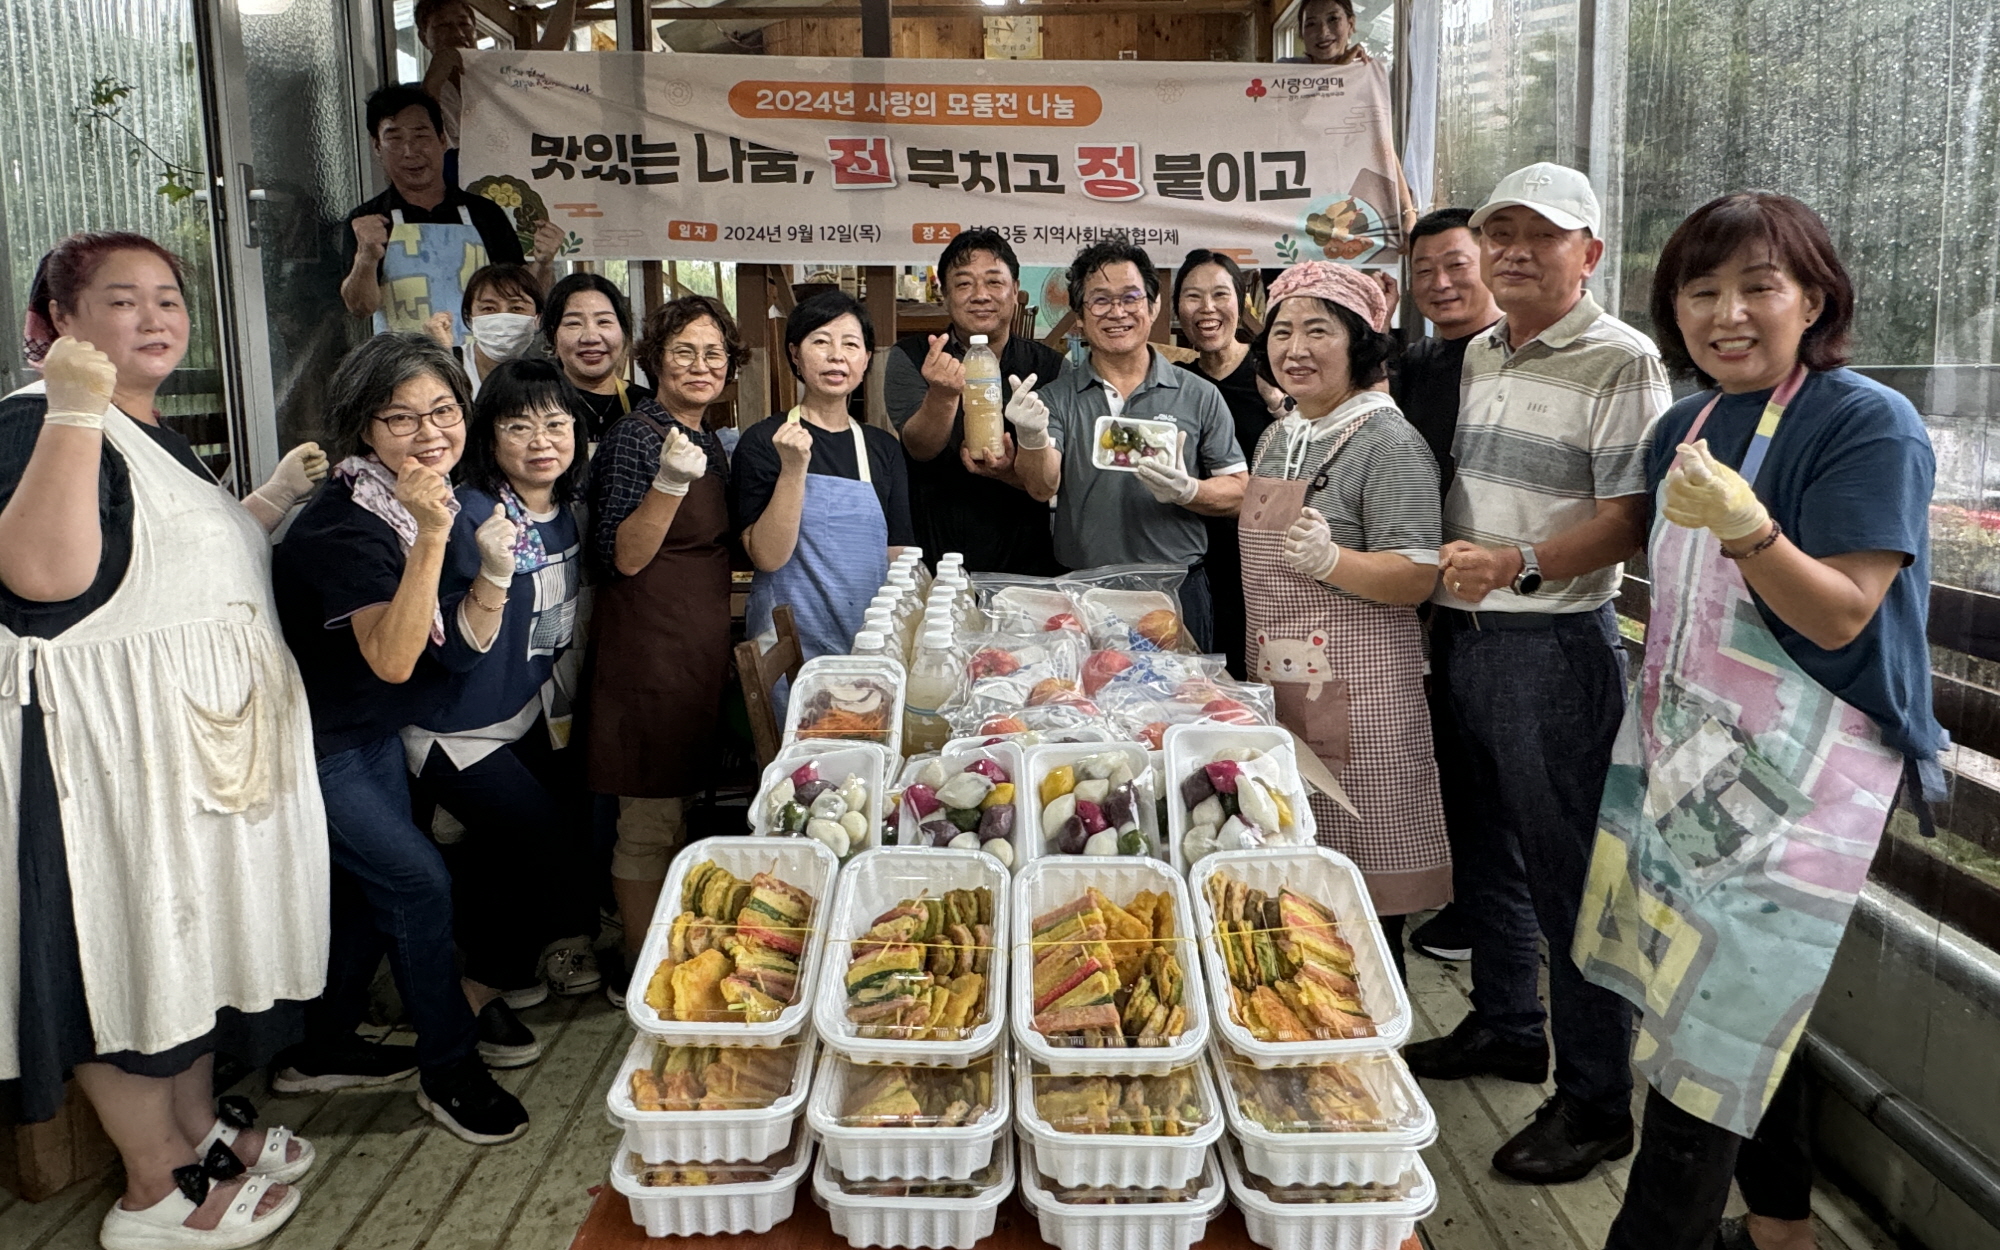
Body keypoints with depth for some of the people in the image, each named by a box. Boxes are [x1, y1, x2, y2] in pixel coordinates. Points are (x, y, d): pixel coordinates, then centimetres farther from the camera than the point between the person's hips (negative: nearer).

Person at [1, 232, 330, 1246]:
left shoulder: (155, 435, 15)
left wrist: (276, 495, 16)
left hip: (201, 741, 10)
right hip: (109, 744, -10)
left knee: (193, 930, 18)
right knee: (126, 945, 2)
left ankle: (196, 1128, 35)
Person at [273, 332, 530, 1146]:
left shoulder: (429, 502, -3)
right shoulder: (347, 524, -28)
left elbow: (464, 646, -4)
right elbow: (392, 659, -38)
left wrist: (495, 566, -21)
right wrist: (430, 537, -43)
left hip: (375, 732, 9)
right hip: (315, 742, -8)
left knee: (369, 888, 16)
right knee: (418, 882, -7)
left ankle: (320, 1052, 35)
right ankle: (450, 1071, 11)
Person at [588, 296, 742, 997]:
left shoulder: (707, 441, 13)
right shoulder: (637, 435, -13)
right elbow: (623, 558, -20)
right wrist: (670, 482, -31)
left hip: (699, 649, 9)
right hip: (648, 649, -9)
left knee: (677, 806, 18)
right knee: (650, 821, -1)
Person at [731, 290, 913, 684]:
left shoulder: (883, 448, 9)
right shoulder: (763, 442, -4)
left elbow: (898, 557, 10)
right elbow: (768, 558, -13)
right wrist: (794, 469, -22)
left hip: (871, 651, 4)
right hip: (791, 653, -3)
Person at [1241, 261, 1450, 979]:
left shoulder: (1387, 440, -11)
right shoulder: (1278, 437, 14)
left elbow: (1417, 578, -19)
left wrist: (1329, 560, -33)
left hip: (1356, 688, -8)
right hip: (1278, 678, 8)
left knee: (1361, 878, -1)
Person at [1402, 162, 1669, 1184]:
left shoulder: (1620, 362, -8)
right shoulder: (1476, 355, 14)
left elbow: (1629, 520, -16)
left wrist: (1519, 563, -28)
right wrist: (1441, 564, 6)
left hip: (1553, 645, -7)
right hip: (1457, 634, 7)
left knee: (1566, 874, -1)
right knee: (1487, 851, 19)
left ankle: (1595, 1100, 13)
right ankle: (1503, 1026, 38)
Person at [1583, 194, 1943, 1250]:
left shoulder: (1869, 426, -11)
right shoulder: (1683, 428, 10)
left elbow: (1839, 615, -19)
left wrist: (1743, 525, -34)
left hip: (1797, 771, -7)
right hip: (1681, 756, 7)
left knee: (1717, 1019, -4)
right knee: (1742, 1010, 16)